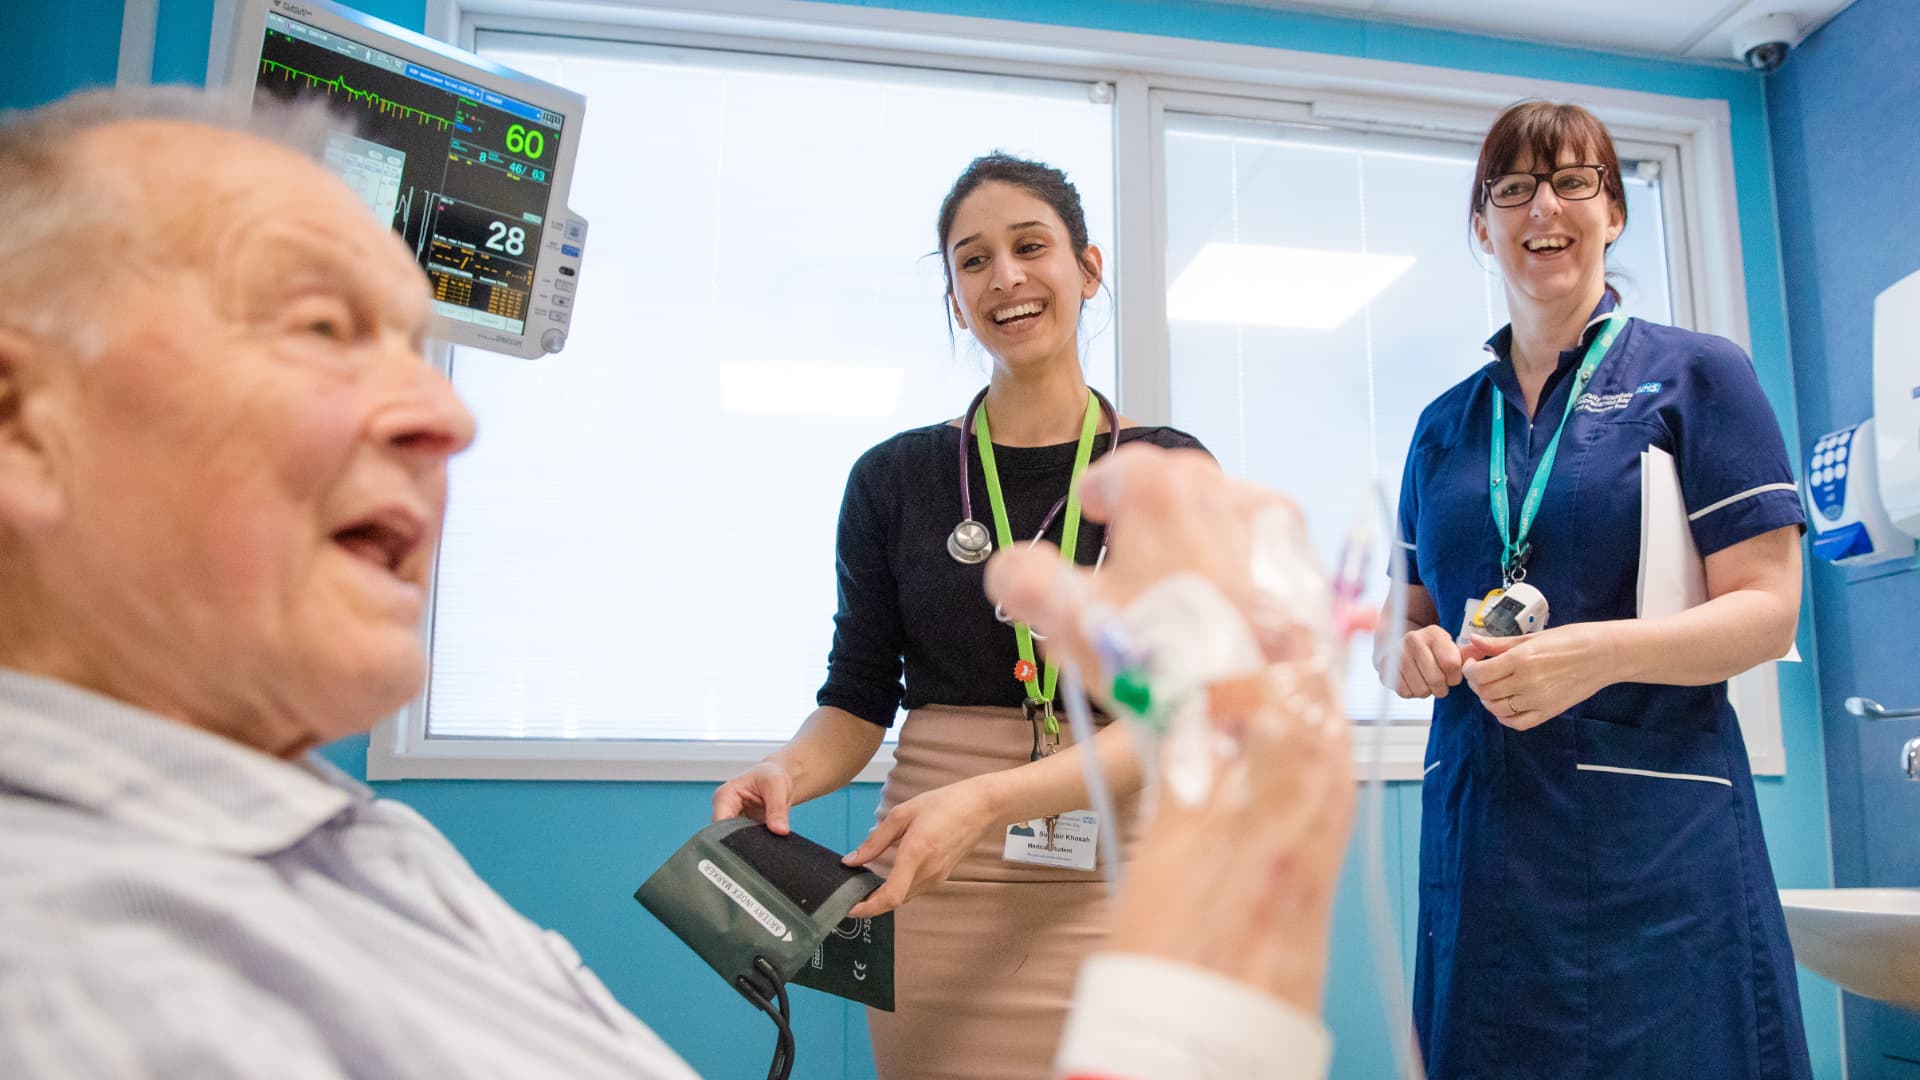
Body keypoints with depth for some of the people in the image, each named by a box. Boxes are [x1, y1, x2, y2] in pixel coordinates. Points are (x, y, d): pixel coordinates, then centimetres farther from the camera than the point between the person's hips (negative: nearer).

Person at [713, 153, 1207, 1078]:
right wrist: (789, 773, -15)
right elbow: (858, 700, 7)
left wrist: (989, 799, -24)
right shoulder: (892, 477, 5)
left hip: (1109, 889, 0)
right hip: (931, 897, 1)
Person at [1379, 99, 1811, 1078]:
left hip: (1655, 830, -3)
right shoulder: (1444, 425, 14)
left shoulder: (1694, 375, 2)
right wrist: (1408, 649, -5)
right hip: (1480, 835, 4)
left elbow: (1767, 610, -5)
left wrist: (1599, 651, -21)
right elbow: (1408, 615, 19)